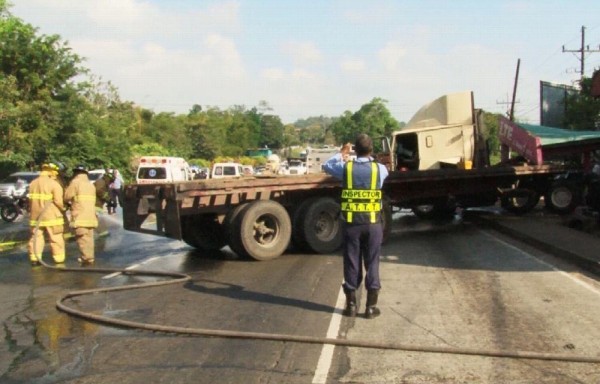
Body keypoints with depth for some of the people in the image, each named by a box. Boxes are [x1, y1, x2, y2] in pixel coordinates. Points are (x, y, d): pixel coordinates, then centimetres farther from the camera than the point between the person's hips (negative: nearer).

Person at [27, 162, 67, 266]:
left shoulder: (33, 184, 10)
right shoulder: (54, 184, -11)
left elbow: (31, 200, 10)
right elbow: (58, 201, -16)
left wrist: (32, 211, 17)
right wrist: (63, 208, 1)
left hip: (36, 217, 6)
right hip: (51, 216, -5)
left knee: (36, 238, 11)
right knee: (56, 239, 3)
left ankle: (34, 259, 11)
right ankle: (59, 260, 7)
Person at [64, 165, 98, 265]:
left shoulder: (75, 182, -4)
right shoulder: (90, 184, 20)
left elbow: (67, 197, -4)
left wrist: (71, 202, 17)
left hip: (80, 216, -7)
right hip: (91, 215, 7)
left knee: (82, 237, -8)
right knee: (89, 237, 10)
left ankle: (87, 257, -14)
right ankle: (89, 257, 12)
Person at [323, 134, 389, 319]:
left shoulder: (346, 167, -5)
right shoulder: (379, 168, -4)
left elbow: (326, 166, 15)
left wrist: (341, 154, 27)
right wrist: (370, 159, 35)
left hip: (351, 223, 0)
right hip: (373, 223, 0)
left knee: (351, 263, 9)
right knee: (372, 264, 7)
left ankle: (351, 305, 14)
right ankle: (371, 306, 10)